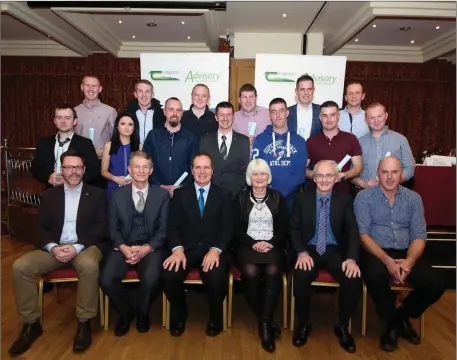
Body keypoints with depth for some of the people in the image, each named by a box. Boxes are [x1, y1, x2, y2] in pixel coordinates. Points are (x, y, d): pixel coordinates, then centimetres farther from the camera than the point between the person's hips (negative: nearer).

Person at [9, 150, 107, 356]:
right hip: (54, 248, 3)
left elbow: (101, 227, -3)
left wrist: (77, 247, -18)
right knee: (20, 266, -21)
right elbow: (40, 228, 8)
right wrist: (53, 247, -14)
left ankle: (84, 323, -17)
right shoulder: (49, 195, 13)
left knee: (89, 265, -37)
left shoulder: (97, 194, 5)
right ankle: (31, 324, -4)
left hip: (85, 247, -3)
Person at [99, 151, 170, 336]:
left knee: (151, 278, -30)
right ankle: (125, 312, 9)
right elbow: (113, 228, 5)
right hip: (123, 247, 2)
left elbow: (163, 229, 0)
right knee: (106, 279, -24)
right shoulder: (117, 194, 8)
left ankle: (142, 312, 7)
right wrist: (123, 248, -15)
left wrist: (146, 248, -16)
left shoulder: (162, 194, 4)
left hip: (150, 248, -1)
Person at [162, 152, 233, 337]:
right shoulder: (180, 194, 11)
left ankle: (215, 319, 3)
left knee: (217, 279, -31)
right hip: (186, 248, 1)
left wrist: (215, 250, -17)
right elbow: (173, 226, 3)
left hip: (212, 249, -1)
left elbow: (227, 228, 1)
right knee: (169, 275, -29)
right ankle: (179, 316, 4)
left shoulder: (224, 194, 9)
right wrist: (177, 249, -16)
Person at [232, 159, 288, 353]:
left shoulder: (278, 197, 12)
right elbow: (237, 228, 3)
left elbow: (284, 227, 7)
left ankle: (264, 324, -21)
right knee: (251, 272, -31)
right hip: (248, 245, 0)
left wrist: (271, 243, -11)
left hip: (273, 246, 1)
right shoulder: (240, 198, 10)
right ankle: (266, 322, -13)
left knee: (273, 272, -31)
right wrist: (253, 243, -13)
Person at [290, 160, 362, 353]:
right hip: (309, 249, 0)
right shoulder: (302, 198, 3)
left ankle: (342, 326, 1)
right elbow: (294, 229, 0)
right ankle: (303, 323, -3)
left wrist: (352, 258, -20)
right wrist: (302, 252, -18)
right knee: (301, 275, -32)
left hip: (335, 250, 1)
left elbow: (352, 231, -3)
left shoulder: (345, 199, 3)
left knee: (354, 278, -27)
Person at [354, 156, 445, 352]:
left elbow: (419, 236, 4)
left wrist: (409, 260, -17)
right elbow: (363, 234, -9)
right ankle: (392, 322, -3)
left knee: (436, 283, -19)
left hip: (406, 254, 4)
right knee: (375, 276, -35)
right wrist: (387, 260, -22)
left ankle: (403, 314, 12)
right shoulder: (364, 197, -1)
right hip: (376, 252, -3)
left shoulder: (414, 198, 9)